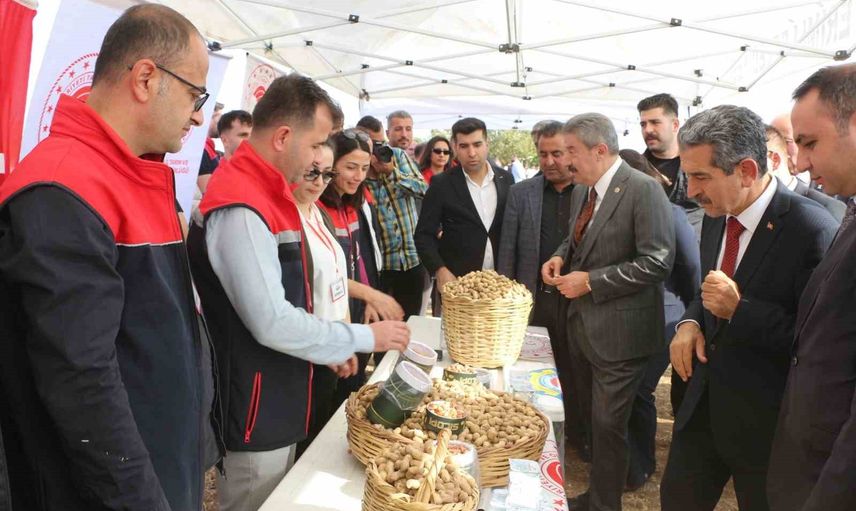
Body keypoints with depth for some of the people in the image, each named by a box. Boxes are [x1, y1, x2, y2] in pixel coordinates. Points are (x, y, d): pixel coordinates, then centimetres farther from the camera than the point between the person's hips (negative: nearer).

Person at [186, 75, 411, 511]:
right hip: (256, 414, -9)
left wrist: (332, 349, 11)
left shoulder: (265, 191, 8)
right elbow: (272, 324, -27)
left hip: (278, 405, 9)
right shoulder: (240, 210, -24)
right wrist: (365, 337, -17)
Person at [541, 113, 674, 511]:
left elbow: (657, 262, -23)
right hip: (583, 325, 9)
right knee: (592, 416, 21)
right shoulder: (581, 191, 8)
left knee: (608, 425, 1)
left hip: (619, 331, -8)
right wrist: (561, 257, 0)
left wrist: (591, 281, -21)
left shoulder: (644, 190, -18)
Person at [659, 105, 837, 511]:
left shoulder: (811, 229, -22)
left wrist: (740, 309, -28)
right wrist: (690, 322, -5)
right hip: (704, 403, 7)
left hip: (765, 418, -6)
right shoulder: (716, 216, 2)